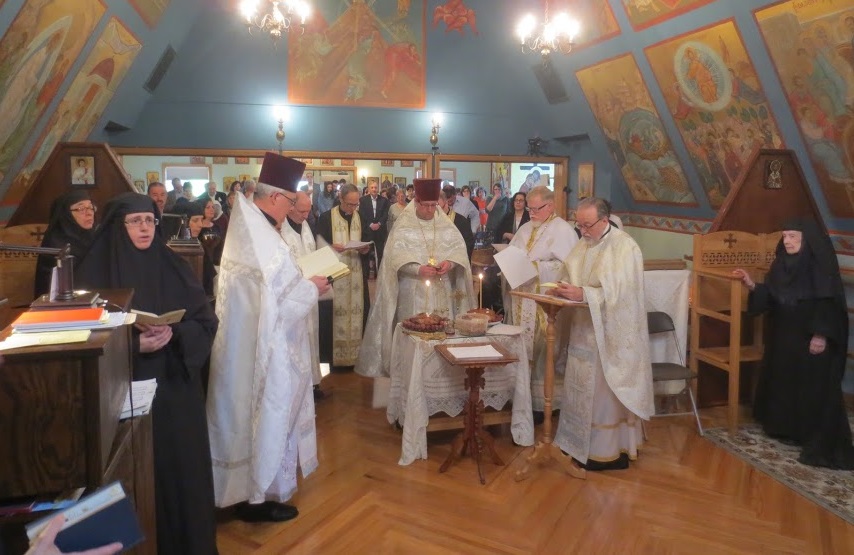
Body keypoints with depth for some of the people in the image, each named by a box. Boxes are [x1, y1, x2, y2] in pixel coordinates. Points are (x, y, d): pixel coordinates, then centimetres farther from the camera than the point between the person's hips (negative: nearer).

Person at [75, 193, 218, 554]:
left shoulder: (173, 266, 4)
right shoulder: (97, 272, -4)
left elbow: (205, 320, 1)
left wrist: (174, 334, -18)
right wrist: (134, 344, -19)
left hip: (177, 386, 3)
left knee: (184, 464, 10)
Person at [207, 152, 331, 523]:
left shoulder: (243, 227, 5)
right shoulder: (266, 241, -25)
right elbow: (281, 304, -24)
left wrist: (300, 284, 11)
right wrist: (312, 287, -8)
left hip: (243, 344, 10)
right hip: (265, 349, -10)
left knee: (250, 415, 21)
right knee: (267, 417, 6)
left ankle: (245, 489, 38)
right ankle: (260, 496, 23)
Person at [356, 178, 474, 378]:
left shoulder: (446, 224, 9)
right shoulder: (403, 225, -1)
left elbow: (459, 248, 6)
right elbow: (396, 257, -9)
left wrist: (450, 263, -15)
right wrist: (418, 269, -23)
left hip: (442, 291, 3)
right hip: (413, 292, -3)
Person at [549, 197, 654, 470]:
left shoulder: (625, 247, -14)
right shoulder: (582, 246, 10)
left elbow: (619, 292, -21)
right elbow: (570, 278, 14)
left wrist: (582, 294, -27)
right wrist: (563, 289, -7)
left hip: (612, 334, -7)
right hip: (585, 331, 7)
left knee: (608, 391, 1)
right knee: (584, 389, 13)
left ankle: (612, 451, 14)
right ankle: (583, 444, 26)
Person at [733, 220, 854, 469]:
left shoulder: (821, 264, -12)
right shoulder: (781, 264, 6)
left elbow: (830, 301, -15)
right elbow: (769, 297, 7)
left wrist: (821, 335, -20)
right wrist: (752, 285, -10)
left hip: (813, 338, -7)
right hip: (784, 338, 7)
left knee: (816, 390, -3)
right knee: (783, 383, 14)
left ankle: (821, 444, 5)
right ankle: (787, 429, 29)